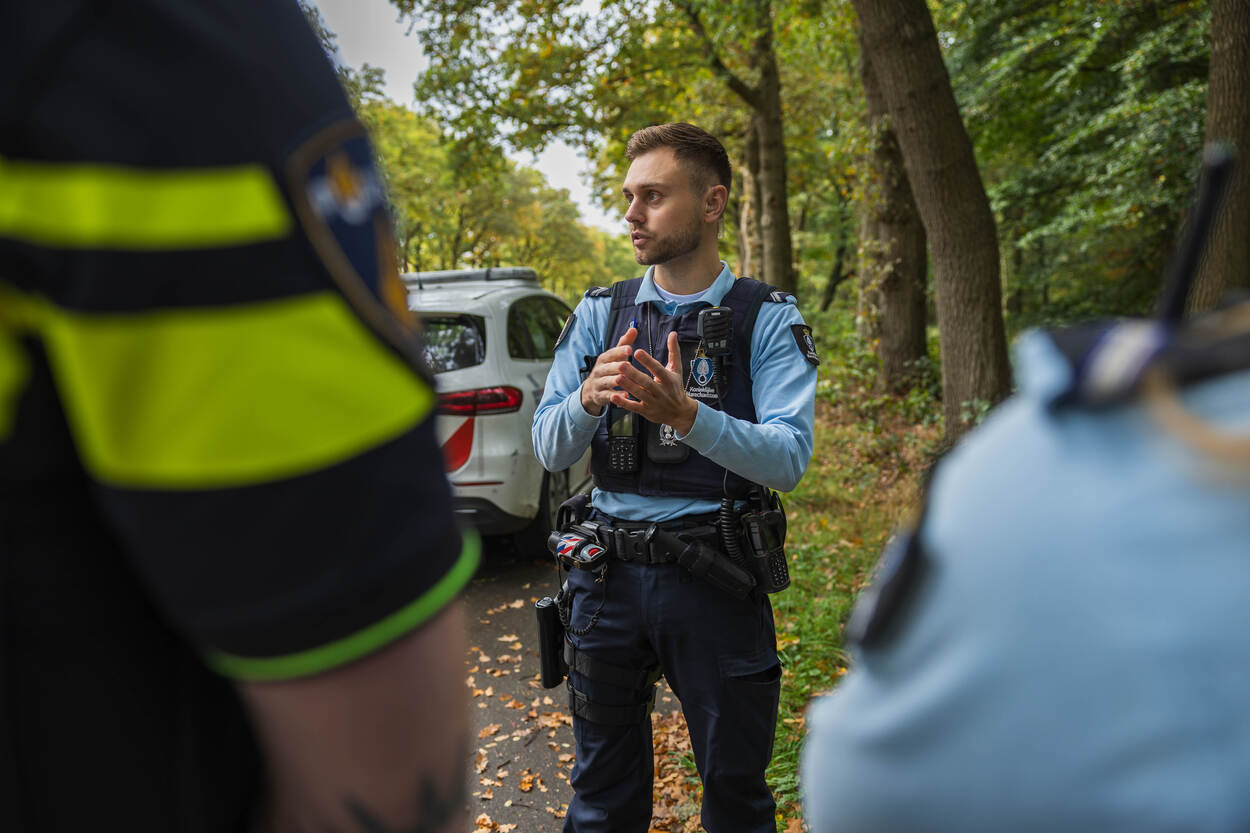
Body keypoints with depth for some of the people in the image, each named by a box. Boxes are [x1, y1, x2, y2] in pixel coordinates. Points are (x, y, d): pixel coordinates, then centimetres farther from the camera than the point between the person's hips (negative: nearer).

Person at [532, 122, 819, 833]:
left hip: (717, 581, -2)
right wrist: (588, 400, -21)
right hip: (608, 575, 3)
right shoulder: (600, 313, 5)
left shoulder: (769, 318, -3)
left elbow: (789, 460, -14)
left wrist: (685, 415, -29)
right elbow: (551, 451, 1)